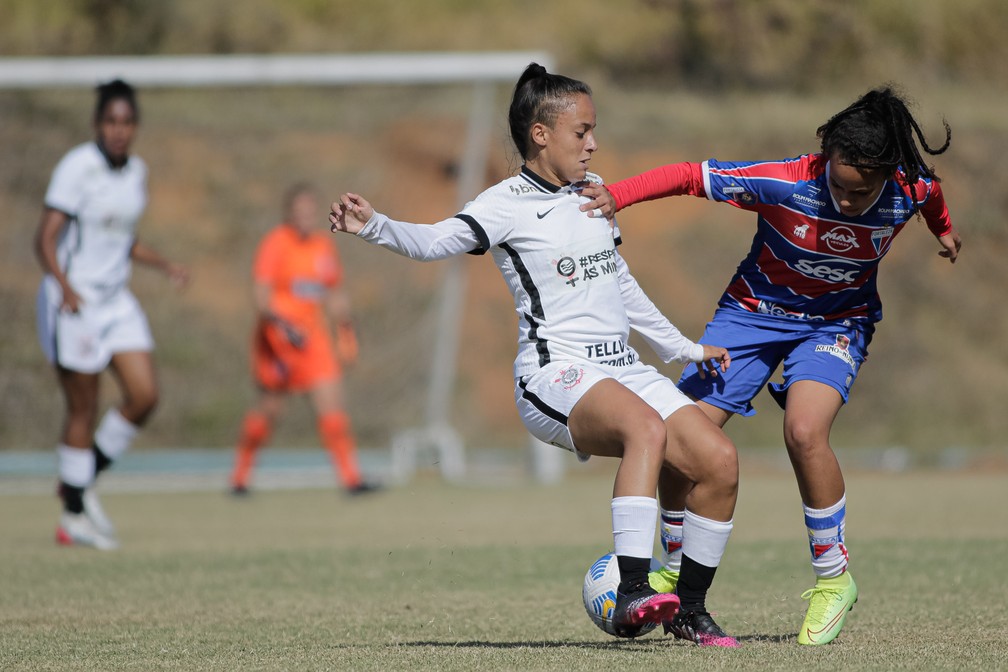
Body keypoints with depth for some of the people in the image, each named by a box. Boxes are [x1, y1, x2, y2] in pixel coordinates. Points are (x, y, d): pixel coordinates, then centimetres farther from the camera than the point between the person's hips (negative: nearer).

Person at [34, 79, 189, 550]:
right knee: (83, 410, -3)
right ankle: (74, 516, 9)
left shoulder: (136, 172, 9)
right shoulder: (78, 167, -14)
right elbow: (46, 238, -17)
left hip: (116, 298, 7)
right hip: (73, 300, -7)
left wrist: (165, 265, 9)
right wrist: (64, 286, -31)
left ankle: (82, 482, 15)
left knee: (144, 395, -3)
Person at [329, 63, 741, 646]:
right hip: (556, 374, -7)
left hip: (622, 368, 7)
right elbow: (435, 241, -21)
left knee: (718, 460, -9)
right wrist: (374, 226, -41)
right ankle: (632, 593, -43)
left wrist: (685, 349, 35)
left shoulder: (593, 191, 18)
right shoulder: (510, 204, -5)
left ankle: (689, 609, 6)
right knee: (647, 427, -36)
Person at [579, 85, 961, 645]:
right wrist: (617, 195, -40)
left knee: (804, 431, -29)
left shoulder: (910, 190, -22)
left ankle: (834, 578, -10)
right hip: (756, 309, 1)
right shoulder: (785, 184, -30)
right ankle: (674, 573, 18)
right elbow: (689, 176, -26)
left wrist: (943, 228, 26)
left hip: (837, 321, -1)